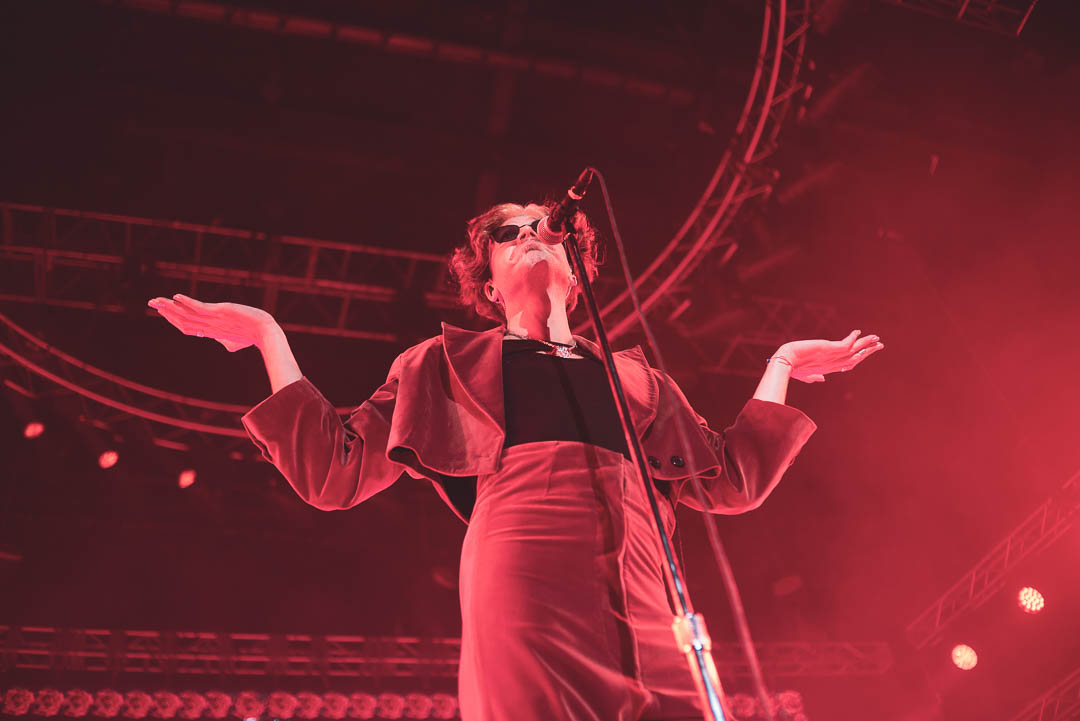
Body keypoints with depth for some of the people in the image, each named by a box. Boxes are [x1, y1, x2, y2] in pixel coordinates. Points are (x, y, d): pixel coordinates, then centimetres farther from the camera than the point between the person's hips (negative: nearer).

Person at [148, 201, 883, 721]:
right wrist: (269, 336, 18)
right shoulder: (449, 365, 23)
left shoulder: (633, 375, 30)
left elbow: (732, 480, 31)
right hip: (522, 573, -2)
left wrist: (781, 366, 37)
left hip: (642, 599, 3)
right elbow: (334, 474, 17)